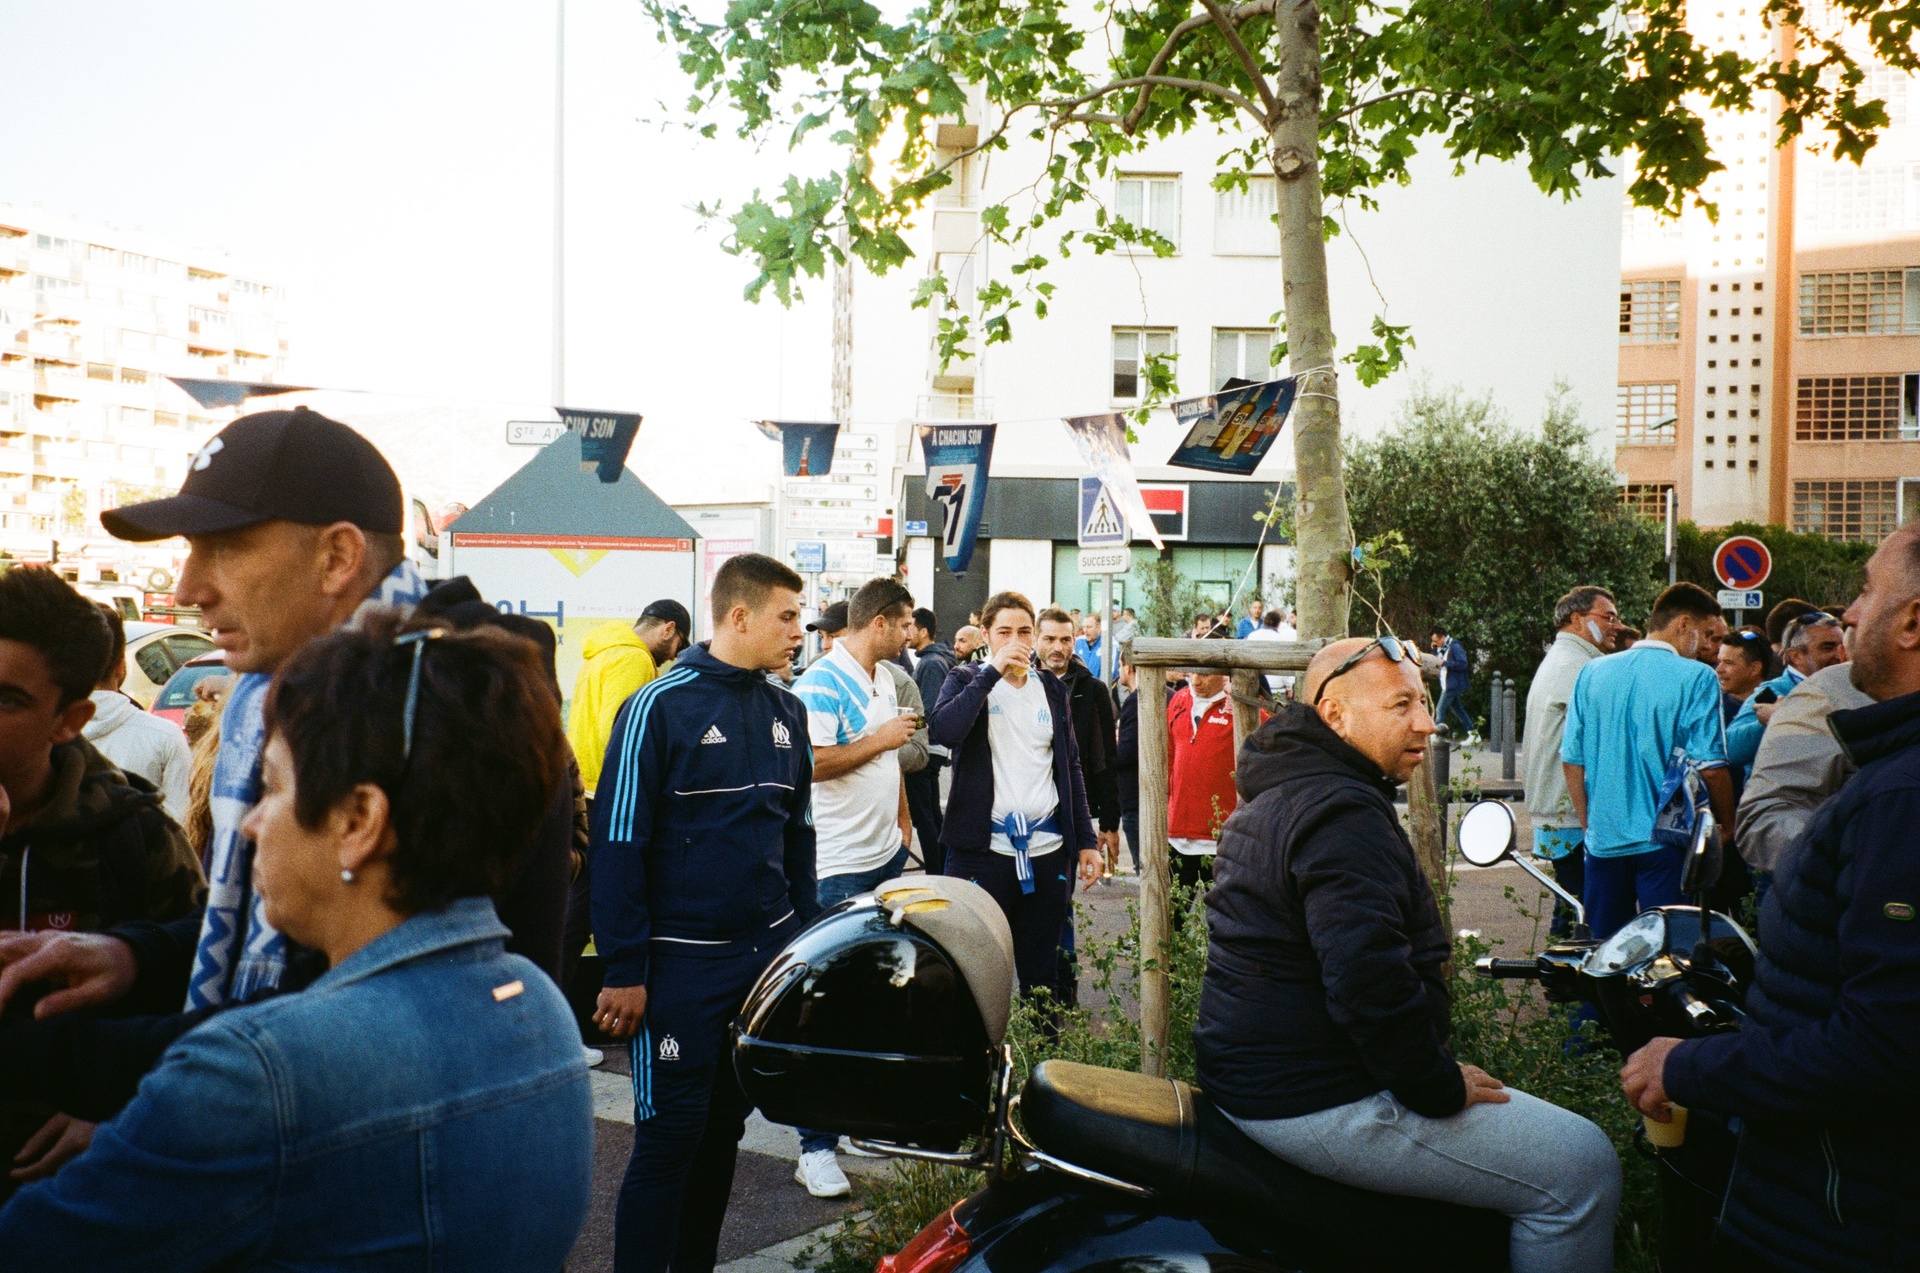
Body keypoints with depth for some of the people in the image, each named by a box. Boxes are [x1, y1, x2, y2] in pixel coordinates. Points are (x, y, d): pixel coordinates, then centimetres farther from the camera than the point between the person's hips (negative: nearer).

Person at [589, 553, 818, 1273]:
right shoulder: (660, 707, -10)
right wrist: (625, 971, -12)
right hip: (682, 963, -6)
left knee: (726, 1125, 15)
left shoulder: (786, 712, 9)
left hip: (770, 955, 6)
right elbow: (618, 843, -10)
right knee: (671, 1136, 0)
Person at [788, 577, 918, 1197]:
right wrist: (880, 738, -18)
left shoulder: (885, 677, 13)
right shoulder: (822, 683, -16)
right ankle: (816, 1145, 0)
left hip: (887, 854, 9)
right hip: (838, 867, -9)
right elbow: (808, 763, -27)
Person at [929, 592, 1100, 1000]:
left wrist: (1087, 841, 11)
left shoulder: (1051, 687, 12)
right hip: (983, 848, -3)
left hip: (1046, 852, 3)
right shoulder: (967, 681, 2)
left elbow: (1070, 767, 16)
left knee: (1042, 974, 10)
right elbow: (942, 731, -20)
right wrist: (993, 670, -18)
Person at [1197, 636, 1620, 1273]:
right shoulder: (1343, 814, -21)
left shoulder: (1273, 797, 14)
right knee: (1582, 1166, -7)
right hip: (1315, 1102, -11)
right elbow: (1369, 982, -30)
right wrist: (1442, 1088, -16)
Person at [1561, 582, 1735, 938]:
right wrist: (1728, 827, 3)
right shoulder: (1696, 678, -9)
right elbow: (1710, 767, -12)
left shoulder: (1592, 673, 5)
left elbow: (1572, 759, 6)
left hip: (1603, 839, 4)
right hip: (1666, 839, -4)